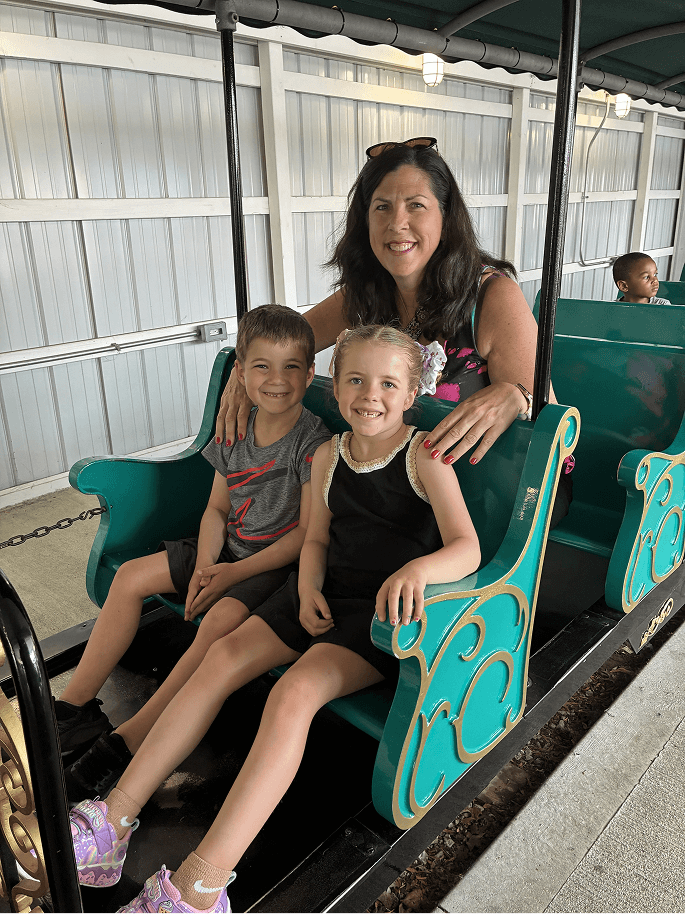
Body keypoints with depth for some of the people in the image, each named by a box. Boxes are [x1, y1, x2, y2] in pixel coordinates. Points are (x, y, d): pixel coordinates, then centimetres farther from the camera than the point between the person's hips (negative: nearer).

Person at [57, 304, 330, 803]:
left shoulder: (316, 443, -18)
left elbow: (308, 533, -19)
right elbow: (217, 508, 7)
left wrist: (232, 575, -20)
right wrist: (204, 565, -11)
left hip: (280, 564, -7)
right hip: (228, 549, 7)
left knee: (221, 620, -32)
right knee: (131, 575, 1)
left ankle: (127, 742, -20)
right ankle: (76, 707, 10)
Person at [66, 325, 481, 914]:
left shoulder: (425, 454, -10)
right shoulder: (329, 457, 7)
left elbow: (467, 549, -20)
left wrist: (417, 568, -41)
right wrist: (308, 589, -5)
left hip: (387, 609, -6)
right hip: (326, 594, 6)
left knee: (295, 690, -27)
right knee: (225, 656, -12)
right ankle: (115, 817, -7)